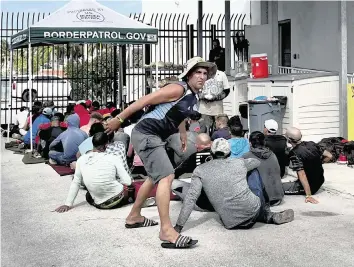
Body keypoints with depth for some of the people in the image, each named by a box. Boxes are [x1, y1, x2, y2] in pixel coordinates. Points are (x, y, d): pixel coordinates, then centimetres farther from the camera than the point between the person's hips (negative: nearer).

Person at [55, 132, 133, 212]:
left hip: (99, 204, 3)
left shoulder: (82, 160, -3)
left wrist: (67, 204, 11)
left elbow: (75, 183, 3)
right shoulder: (114, 159, -11)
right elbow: (128, 182, -10)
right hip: (118, 200, -2)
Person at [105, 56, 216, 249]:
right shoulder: (179, 89, -16)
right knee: (166, 176, -20)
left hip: (154, 137, 11)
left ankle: (134, 217, 40)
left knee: (156, 177, 24)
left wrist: (183, 137, 40)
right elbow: (146, 100, -18)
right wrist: (119, 119, -18)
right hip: (146, 134, -11)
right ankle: (166, 231, -20)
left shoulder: (194, 97, 13)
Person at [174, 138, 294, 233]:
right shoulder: (239, 163, 5)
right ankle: (266, 212, 32)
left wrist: (178, 226, -4)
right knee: (254, 172, 26)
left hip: (231, 224, 1)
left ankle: (267, 216, 20)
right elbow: (256, 162, 27)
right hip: (252, 210, -1)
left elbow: (191, 198, -6)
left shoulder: (200, 171, 3)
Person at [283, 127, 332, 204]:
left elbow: (302, 175, -27)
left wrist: (308, 196, -27)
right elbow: (329, 156, 2)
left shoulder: (294, 154, -23)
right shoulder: (312, 144, -4)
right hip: (320, 182, 7)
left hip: (309, 186, -6)